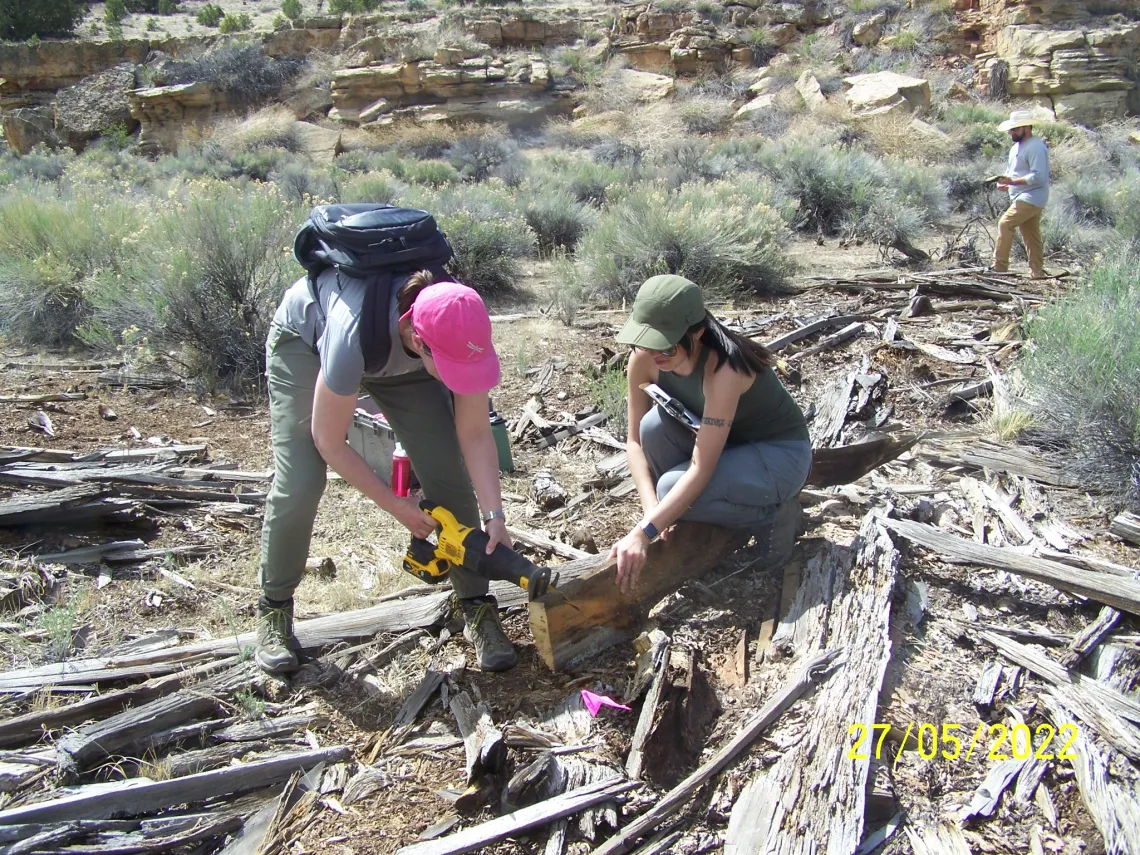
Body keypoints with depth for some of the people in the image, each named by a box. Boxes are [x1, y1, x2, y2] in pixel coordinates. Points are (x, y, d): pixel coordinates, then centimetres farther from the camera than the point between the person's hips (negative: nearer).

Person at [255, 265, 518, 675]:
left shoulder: (464, 332, -33)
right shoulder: (357, 333, -44)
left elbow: (475, 434, -21)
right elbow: (329, 442, -29)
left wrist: (494, 516, -29)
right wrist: (397, 507, -22)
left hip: (398, 358, 4)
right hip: (304, 339, -3)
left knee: (448, 475, -10)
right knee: (297, 486, -15)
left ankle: (477, 609, 3)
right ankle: (275, 610, 10)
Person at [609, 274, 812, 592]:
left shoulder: (724, 369, -35)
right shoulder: (644, 359, -17)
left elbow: (701, 470, -36)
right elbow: (636, 440, -9)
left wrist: (643, 534, -41)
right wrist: (653, 510, -24)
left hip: (781, 454, -6)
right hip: (727, 445, 6)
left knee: (671, 487, -29)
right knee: (655, 424, -23)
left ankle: (773, 516, -4)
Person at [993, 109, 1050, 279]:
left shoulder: (1036, 147, -14)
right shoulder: (1016, 147, 19)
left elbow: (1038, 176, -21)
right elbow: (1013, 172, 26)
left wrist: (1013, 181, -25)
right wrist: (1004, 181, 3)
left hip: (1030, 199, -10)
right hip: (1021, 198, 10)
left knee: (1005, 224, -20)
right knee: (1031, 236, 11)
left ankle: (1000, 266, -20)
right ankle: (1037, 273, 15)